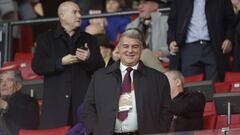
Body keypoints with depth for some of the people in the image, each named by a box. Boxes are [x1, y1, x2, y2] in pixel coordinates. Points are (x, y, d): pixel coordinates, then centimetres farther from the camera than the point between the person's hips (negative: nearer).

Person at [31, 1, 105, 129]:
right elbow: (36, 66, -1)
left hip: (82, 99, 2)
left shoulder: (89, 40, 16)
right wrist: (61, 62, -11)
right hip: (55, 101, -2)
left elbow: (100, 68, 11)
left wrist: (89, 59, -9)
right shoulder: (46, 39, 10)